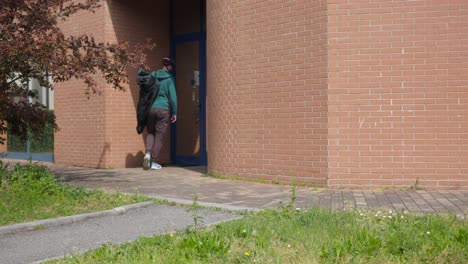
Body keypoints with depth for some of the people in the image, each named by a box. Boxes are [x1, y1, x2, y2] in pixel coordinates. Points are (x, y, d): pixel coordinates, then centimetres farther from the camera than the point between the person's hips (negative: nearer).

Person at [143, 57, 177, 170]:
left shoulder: (152, 76, 8)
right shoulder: (169, 78, -2)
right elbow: (173, 96, -5)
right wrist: (174, 113, 1)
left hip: (150, 109, 3)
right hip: (163, 109, -3)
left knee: (150, 133, 17)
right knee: (159, 136, 4)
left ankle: (148, 153, -7)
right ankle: (153, 162, 5)